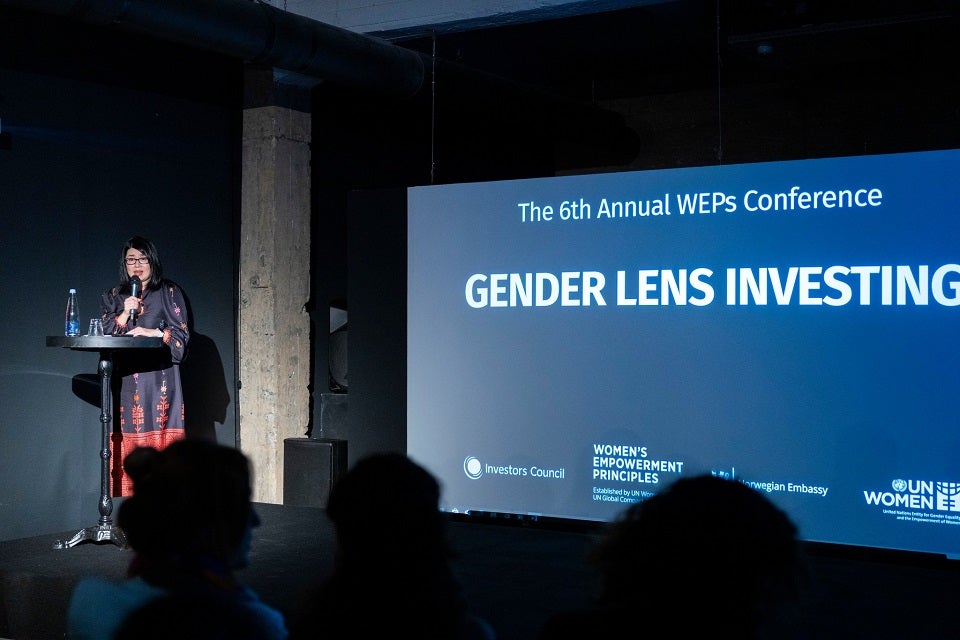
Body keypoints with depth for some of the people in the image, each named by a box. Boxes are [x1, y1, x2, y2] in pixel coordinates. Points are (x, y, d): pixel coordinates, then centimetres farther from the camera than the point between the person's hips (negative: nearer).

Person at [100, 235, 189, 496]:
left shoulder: (169, 292, 9)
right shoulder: (112, 297, 18)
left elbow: (182, 334, 3)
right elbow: (103, 334, 8)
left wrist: (155, 333, -12)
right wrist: (123, 315, -6)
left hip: (160, 379, -2)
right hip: (124, 380, 2)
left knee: (161, 443, -10)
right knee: (127, 444, -4)